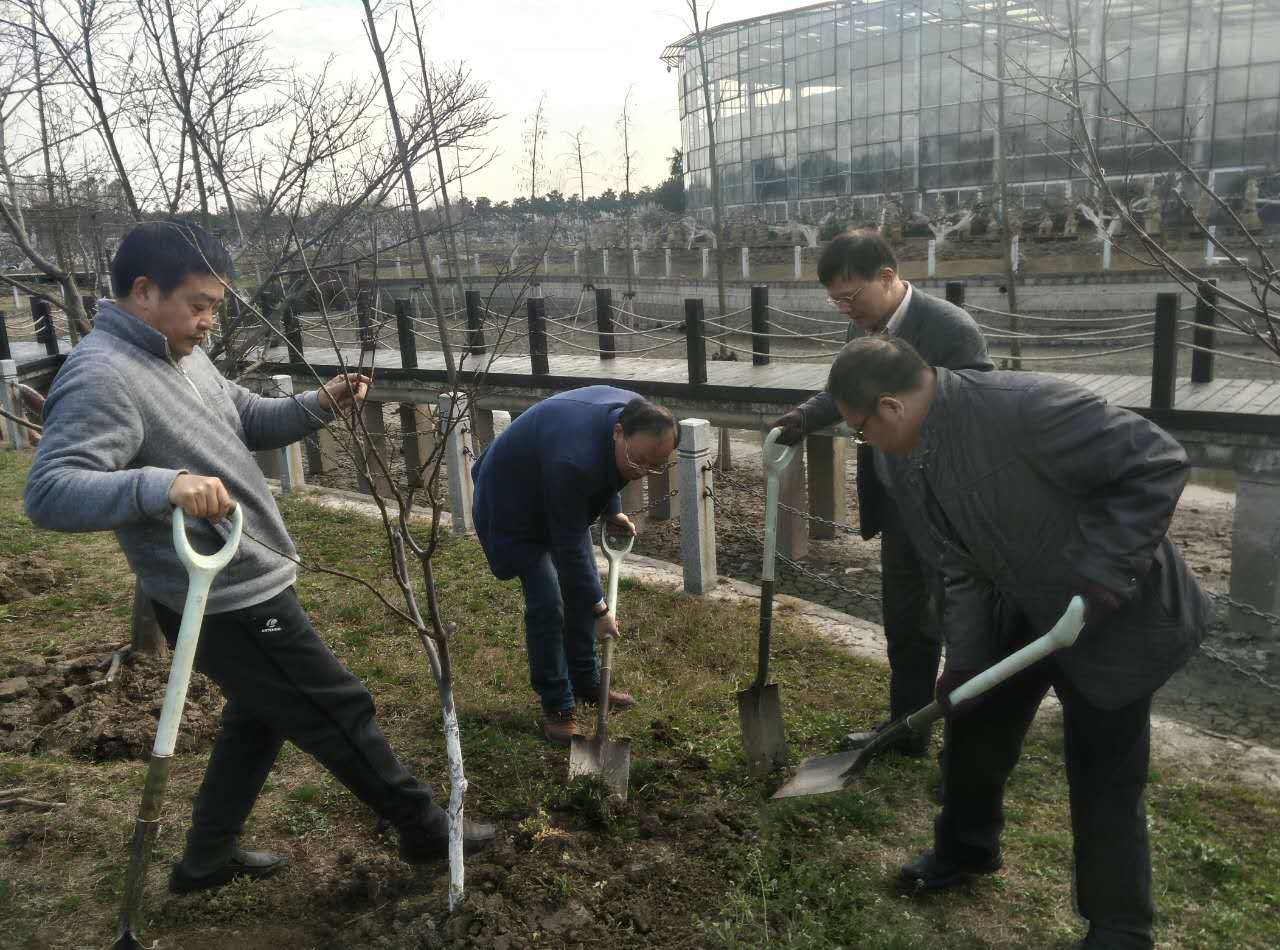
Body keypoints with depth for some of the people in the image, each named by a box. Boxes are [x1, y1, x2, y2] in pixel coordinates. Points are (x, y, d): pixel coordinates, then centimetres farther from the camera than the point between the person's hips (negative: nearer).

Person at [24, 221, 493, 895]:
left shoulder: (182, 357, 8)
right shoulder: (100, 378, -22)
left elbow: (250, 421, 17)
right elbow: (49, 493, -30)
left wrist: (319, 406, -2)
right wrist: (161, 482, -47)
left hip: (246, 588, 10)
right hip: (230, 605, -10)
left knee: (259, 716, 25)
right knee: (339, 713, 3)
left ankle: (206, 858, 41)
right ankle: (425, 828, 22)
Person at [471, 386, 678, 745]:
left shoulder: (635, 415, -20)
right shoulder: (575, 460, -43)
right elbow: (569, 546, -32)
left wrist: (613, 511, -1)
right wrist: (599, 609, -24)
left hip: (560, 498, 8)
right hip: (514, 502, -8)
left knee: (582, 586, 10)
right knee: (547, 603, -11)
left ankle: (586, 683, 26)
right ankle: (556, 705, 5)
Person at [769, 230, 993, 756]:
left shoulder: (951, 329, -23)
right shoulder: (865, 326, 0)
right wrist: (806, 416, -2)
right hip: (895, 500, 8)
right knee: (903, 623, 21)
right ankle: (907, 727, 40)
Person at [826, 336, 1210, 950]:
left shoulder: (1023, 406, -33)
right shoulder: (916, 468, -6)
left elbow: (1158, 463, -29)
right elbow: (965, 567, 2)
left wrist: (1101, 576, -31)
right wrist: (963, 658, -6)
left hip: (1115, 615, -7)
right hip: (1023, 611, 8)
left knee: (1103, 778, 3)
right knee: (973, 727, 17)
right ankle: (965, 849, 45)